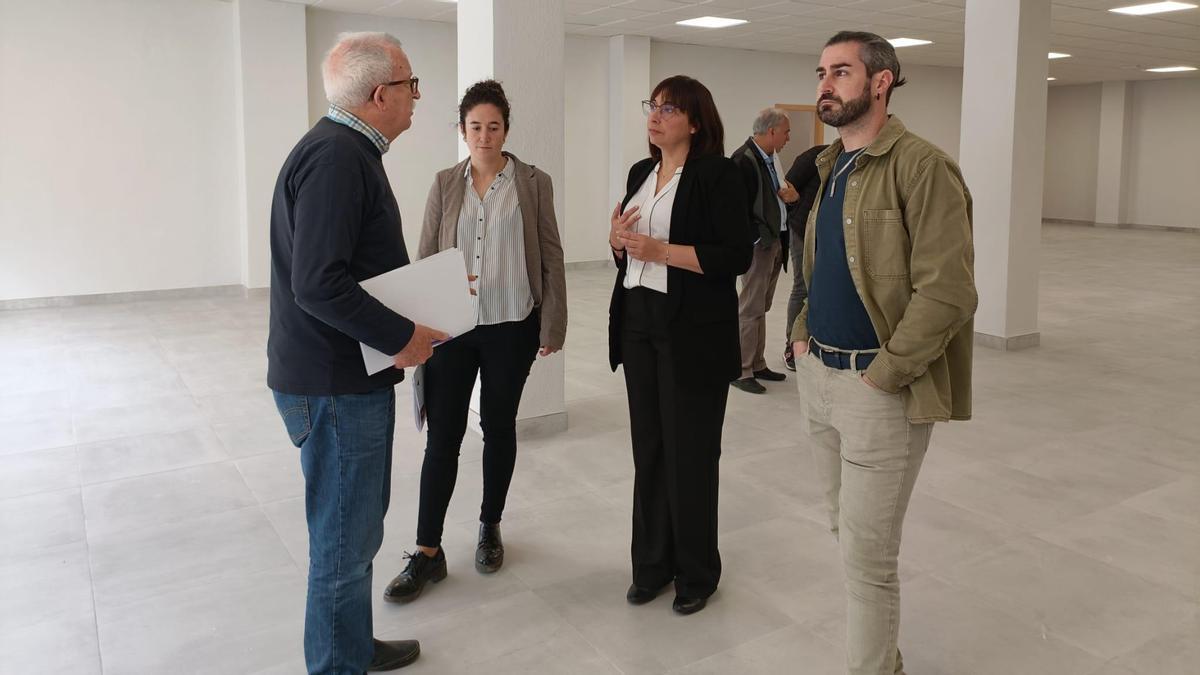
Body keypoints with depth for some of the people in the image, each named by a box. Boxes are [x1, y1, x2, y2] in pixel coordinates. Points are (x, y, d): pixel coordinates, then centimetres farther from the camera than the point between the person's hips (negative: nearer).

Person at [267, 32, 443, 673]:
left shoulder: (348, 150, 13)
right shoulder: (335, 157, -20)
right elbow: (319, 284, -27)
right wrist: (402, 335, -19)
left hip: (348, 377, 11)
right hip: (337, 384, -11)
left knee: (355, 523, 22)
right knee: (346, 536, 2)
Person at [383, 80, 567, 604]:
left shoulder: (533, 183, 0)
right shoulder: (445, 184, 6)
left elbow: (551, 256, 0)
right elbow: (425, 256, 7)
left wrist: (552, 326, -3)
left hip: (511, 327, -1)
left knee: (498, 428, 11)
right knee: (442, 436, 1)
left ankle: (490, 527, 31)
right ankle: (428, 552, 11)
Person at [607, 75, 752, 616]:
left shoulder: (718, 174, -8)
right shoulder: (640, 173, 13)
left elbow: (737, 256, -15)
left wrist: (658, 249, -19)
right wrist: (619, 241, -3)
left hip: (693, 332, -6)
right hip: (638, 322, 6)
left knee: (690, 454, 3)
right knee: (648, 448, 9)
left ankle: (697, 573, 21)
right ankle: (652, 563, 25)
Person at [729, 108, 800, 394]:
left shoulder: (772, 157, 11)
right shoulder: (744, 159, -17)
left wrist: (790, 195, -3)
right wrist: (757, 238, -16)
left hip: (775, 241, 9)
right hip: (758, 244, -9)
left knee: (761, 307, 16)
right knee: (750, 309, -3)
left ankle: (757, 365, 26)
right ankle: (741, 371, 6)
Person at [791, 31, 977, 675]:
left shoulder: (921, 166, -14)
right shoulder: (830, 167, 11)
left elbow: (947, 292, -21)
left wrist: (884, 374, -19)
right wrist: (803, 331, 8)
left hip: (877, 387, -8)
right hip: (816, 375, 8)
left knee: (868, 552, 0)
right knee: (845, 528, 20)